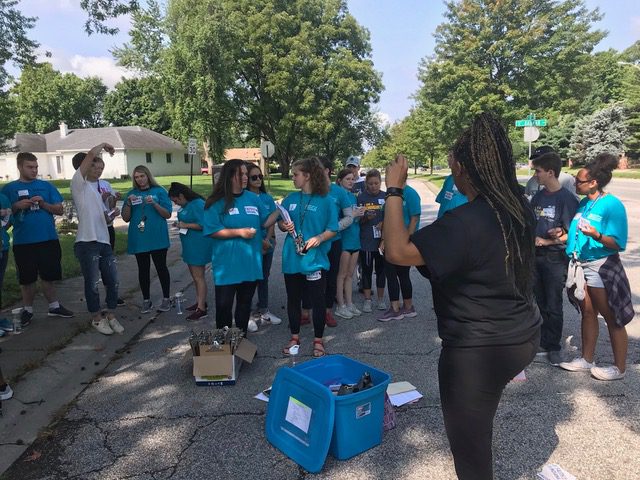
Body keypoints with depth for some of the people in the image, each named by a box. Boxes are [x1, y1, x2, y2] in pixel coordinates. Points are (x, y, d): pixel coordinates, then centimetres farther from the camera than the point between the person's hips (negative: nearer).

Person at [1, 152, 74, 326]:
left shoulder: (46, 186, 6)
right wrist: (17, 206, -14)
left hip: (48, 239, 1)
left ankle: (54, 306, 23)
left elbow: (59, 210, 4)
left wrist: (43, 203, -13)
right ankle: (27, 310, 25)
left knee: (48, 276, 10)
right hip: (23, 242, -1)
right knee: (27, 278, 10)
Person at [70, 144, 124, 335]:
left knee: (112, 281, 8)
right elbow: (91, 154, -15)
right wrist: (104, 145, 3)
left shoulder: (101, 188, 19)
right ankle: (96, 318, 19)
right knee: (92, 283, 4)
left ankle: (111, 316, 22)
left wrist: (111, 215, 1)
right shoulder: (79, 183, -3)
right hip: (87, 243, -7)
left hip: (104, 242, 7)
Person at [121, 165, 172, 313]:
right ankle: (146, 301, 19)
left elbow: (168, 214, -3)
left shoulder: (159, 191, 1)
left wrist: (154, 204, -18)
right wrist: (129, 203, -9)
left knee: (161, 267, 3)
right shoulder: (131, 194, 9)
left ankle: (166, 299, 15)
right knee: (143, 269, 8)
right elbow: (126, 218, 8)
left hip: (157, 238, -3)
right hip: (139, 239, 3)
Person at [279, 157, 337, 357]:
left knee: (318, 300, 6)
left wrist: (319, 238, -23)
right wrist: (284, 226, -9)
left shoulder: (326, 200, -6)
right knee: (293, 299, 15)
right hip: (291, 258, 4)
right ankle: (295, 337, 32)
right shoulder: (290, 199, 7)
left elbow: (333, 229, -6)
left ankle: (318, 340, 23)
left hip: (315, 259, -4)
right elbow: (280, 222, 13)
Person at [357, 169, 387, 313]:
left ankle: (380, 299, 23)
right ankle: (367, 300, 16)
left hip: (382, 240, 1)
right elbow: (358, 220, 0)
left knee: (381, 269, 10)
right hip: (366, 240, -1)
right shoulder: (361, 197, -1)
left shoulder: (385, 197, 2)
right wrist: (366, 218, -20)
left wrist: (383, 223, -11)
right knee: (366, 270, 6)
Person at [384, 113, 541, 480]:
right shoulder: (521, 209, -1)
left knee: (470, 445, 11)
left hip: (479, 350, -9)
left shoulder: (465, 222, -28)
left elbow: (398, 251, -33)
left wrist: (394, 190, -22)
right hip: (523, 336, 9)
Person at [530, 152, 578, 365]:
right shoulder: (538, 196, 7)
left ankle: (554, 348, 18)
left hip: (555, 258, -6)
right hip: (535, 256, 6)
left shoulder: (567, 199, -12)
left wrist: (547, 241, -15)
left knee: (553, 306, 4)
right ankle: (542, 344, 26)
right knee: (539, 303, 13)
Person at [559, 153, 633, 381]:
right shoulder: (583, 203, 6)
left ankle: (619, 368, 19)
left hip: (601, 267, -7)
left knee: (611, 318, 5)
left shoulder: (612, 205, -15)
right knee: (587, 313, 17)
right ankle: (586, 359, 30)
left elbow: (618, 244, -18)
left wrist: (597, 236, -33)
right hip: (580, 265, 7)